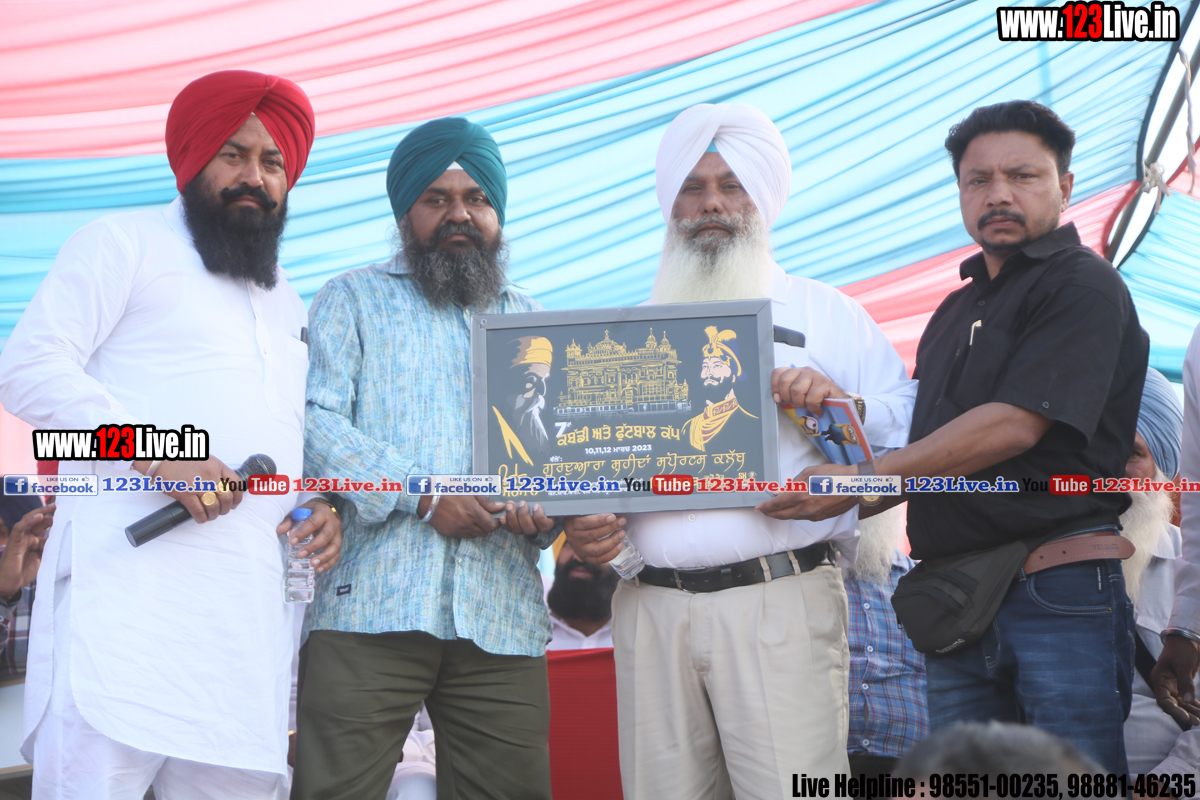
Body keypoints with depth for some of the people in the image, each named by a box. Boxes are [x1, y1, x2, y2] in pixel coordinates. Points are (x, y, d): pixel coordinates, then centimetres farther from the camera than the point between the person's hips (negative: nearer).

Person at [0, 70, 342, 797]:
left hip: (252, 613, 6)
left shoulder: (288, 303, 30)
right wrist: (156, 452, -16)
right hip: (127, 583, -6)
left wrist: (324, 506, 13)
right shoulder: (126, 244, 9)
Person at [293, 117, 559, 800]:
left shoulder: (533, 322, 25)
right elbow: (318, 418, -1)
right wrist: (422, 498, -12)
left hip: (503, 619, 3)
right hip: (371, 609, -3)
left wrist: (548, 507, -6)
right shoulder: (354, 298, 14)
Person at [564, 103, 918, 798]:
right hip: (652, 605, 3)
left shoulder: (822, 312, 12)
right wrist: (581, 526, 1)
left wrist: (840, 403, -12)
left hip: (781, 602, -3)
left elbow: (912, 426, 6)